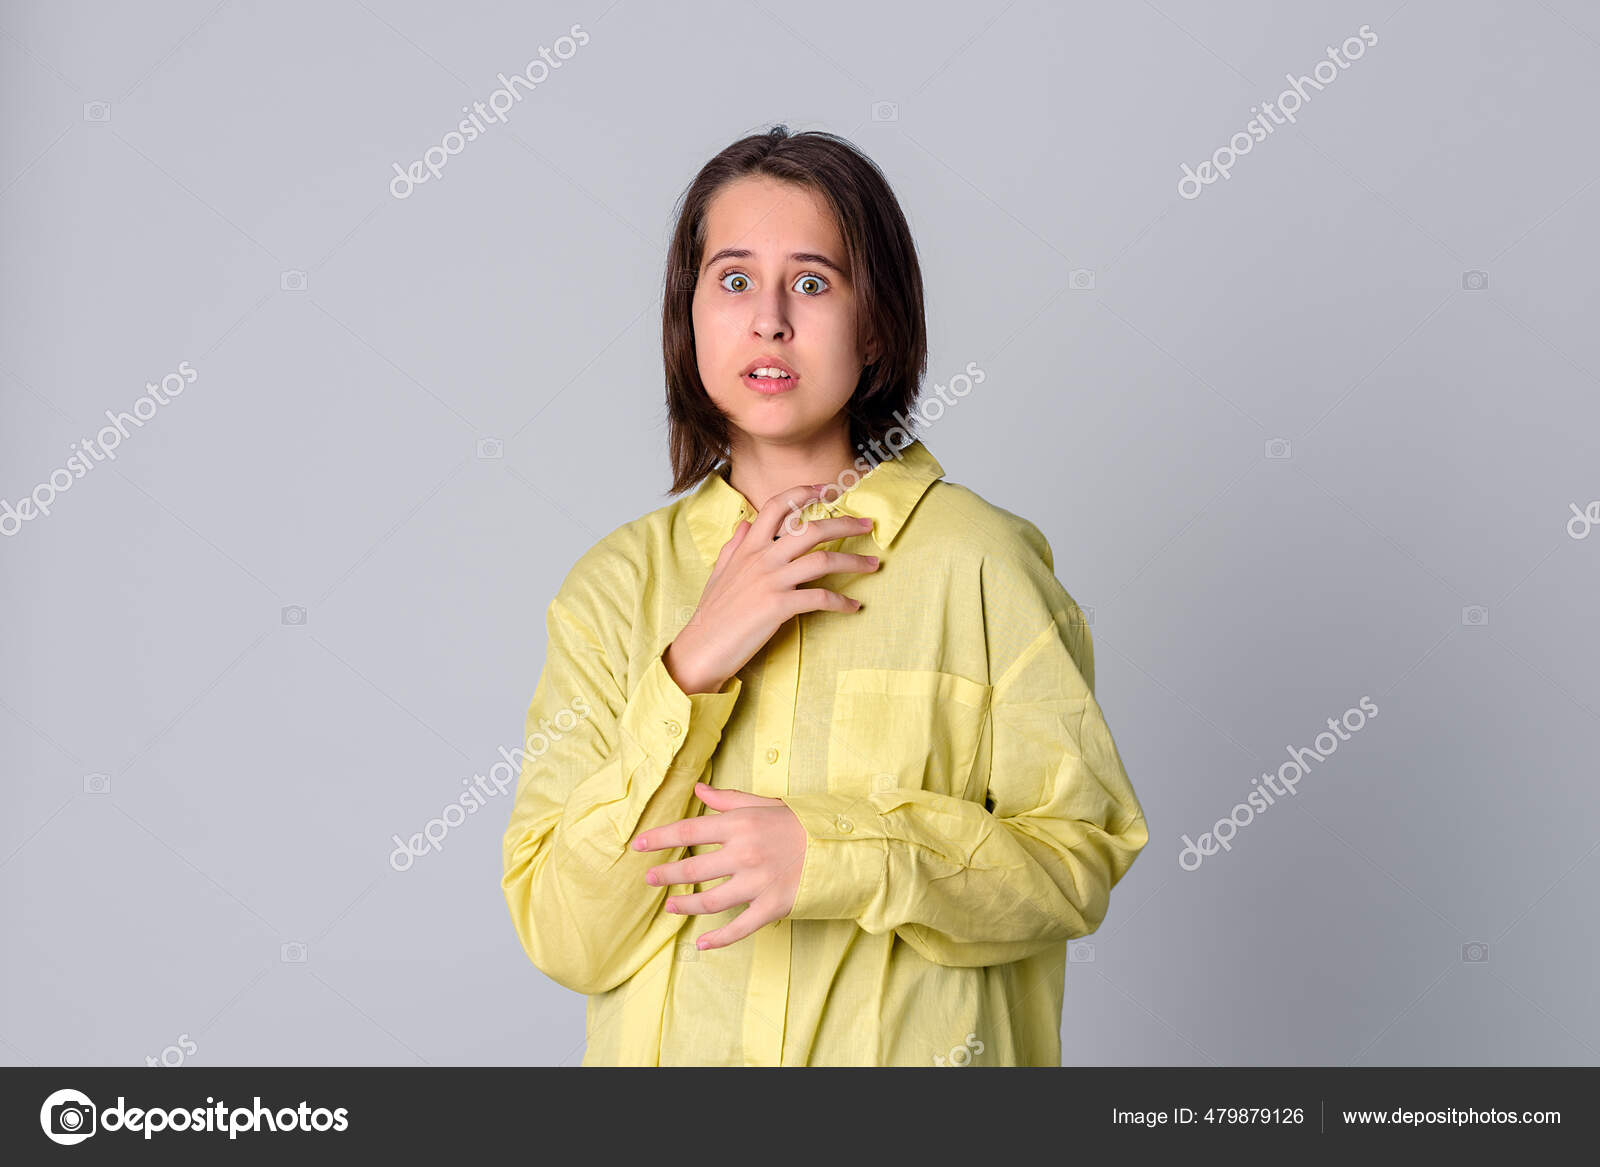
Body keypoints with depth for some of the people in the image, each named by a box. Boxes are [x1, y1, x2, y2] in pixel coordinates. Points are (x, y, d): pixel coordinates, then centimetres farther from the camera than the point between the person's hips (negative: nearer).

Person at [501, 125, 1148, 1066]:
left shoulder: (982, 559, -11)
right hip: (673, 1043, 2)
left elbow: (1082, 855, -9)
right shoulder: (617, 583, -5)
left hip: (916, 1043, -1)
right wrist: (692, 668, -20)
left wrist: (839, 855, -21)